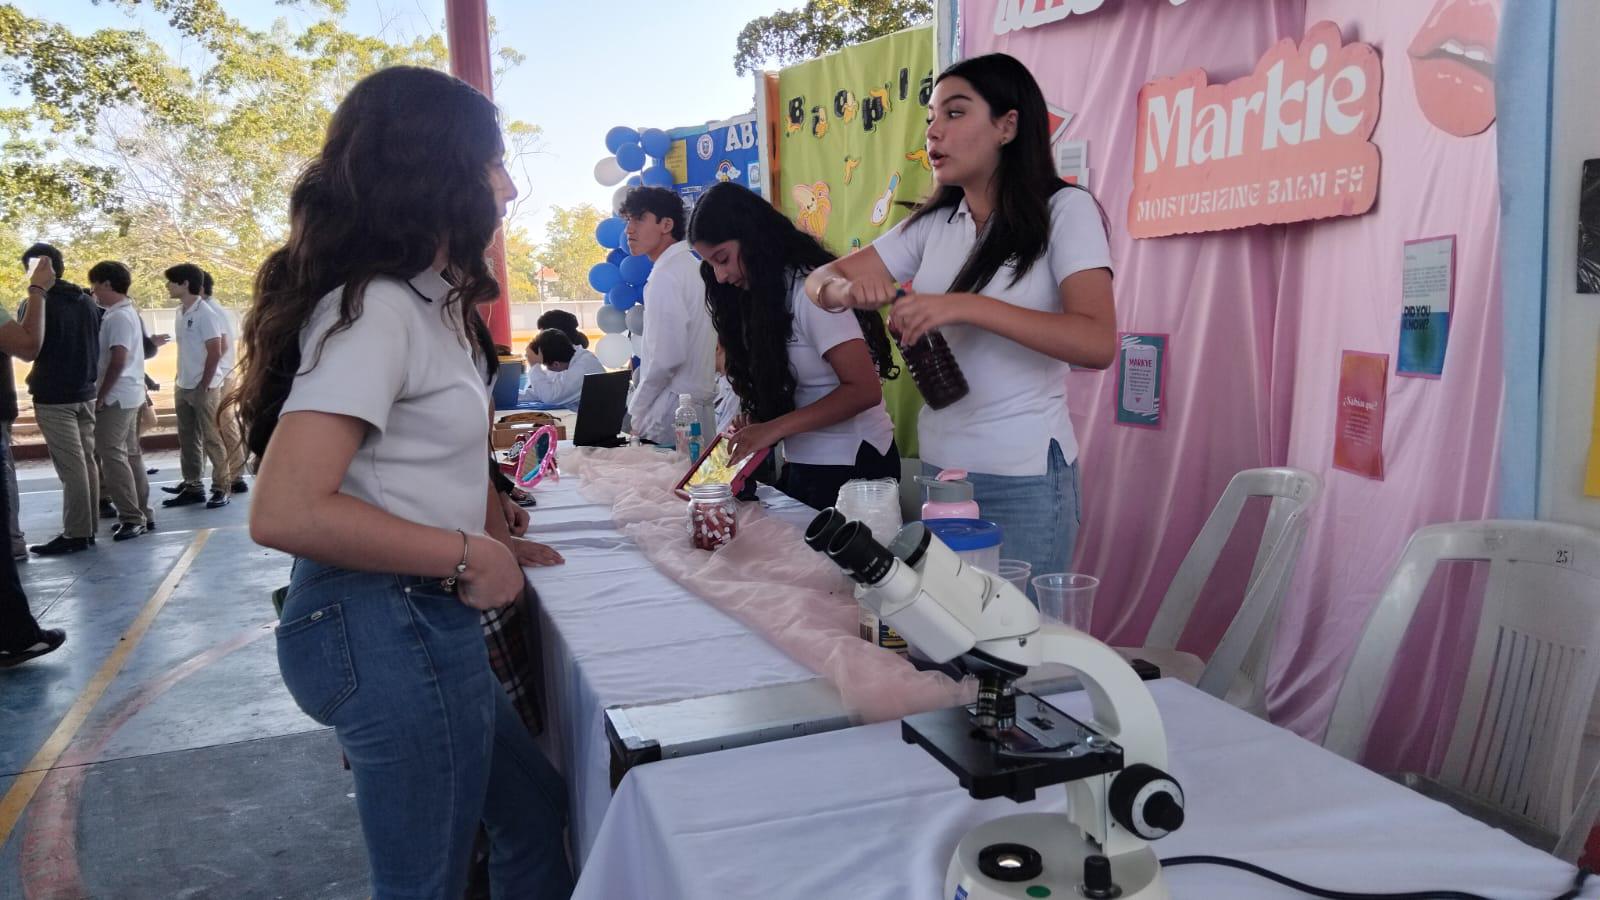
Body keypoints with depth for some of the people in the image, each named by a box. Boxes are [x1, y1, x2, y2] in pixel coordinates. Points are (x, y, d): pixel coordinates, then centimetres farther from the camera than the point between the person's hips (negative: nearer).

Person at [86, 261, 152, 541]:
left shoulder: (117, 317, -16)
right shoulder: (126, 313, 15)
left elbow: (118, 360, -22)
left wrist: (101, 396, -17)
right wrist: (105, 394, 17)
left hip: (117, 397, -10)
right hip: (129, 395, 10)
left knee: (113, 457, -9)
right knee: (130, 454, 12)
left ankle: (132, 517, -9)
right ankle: (140, 514, 16)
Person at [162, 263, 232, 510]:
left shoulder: (205, 314, -13)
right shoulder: (181, 312, 10)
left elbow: (215, 352, -15)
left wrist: (204, 386, -14)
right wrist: (181, 382, 12)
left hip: (204, 388, -8)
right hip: (183, 388, 8)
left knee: (212, 439, -3)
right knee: (187, 441, 12)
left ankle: (221, 489, 3)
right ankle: (193, 487, 20)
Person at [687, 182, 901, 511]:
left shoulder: (810, 289, -17)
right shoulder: (762, 295, 10)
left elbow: (863, 390, -23)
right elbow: (772, 385, 8)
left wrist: (773, 429, -23)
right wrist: (752, 428, -9)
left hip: (851, 464, -8)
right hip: (801, 464, 8)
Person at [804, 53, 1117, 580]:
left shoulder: (1063, 210, -8)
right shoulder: (933, 224, 7)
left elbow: (1098, 344, -21)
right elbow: (820, 281, 6)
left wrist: (965, 306, -29)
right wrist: (845, 289, -18)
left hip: (1023, 477, -5)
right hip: (938, 464, 5)